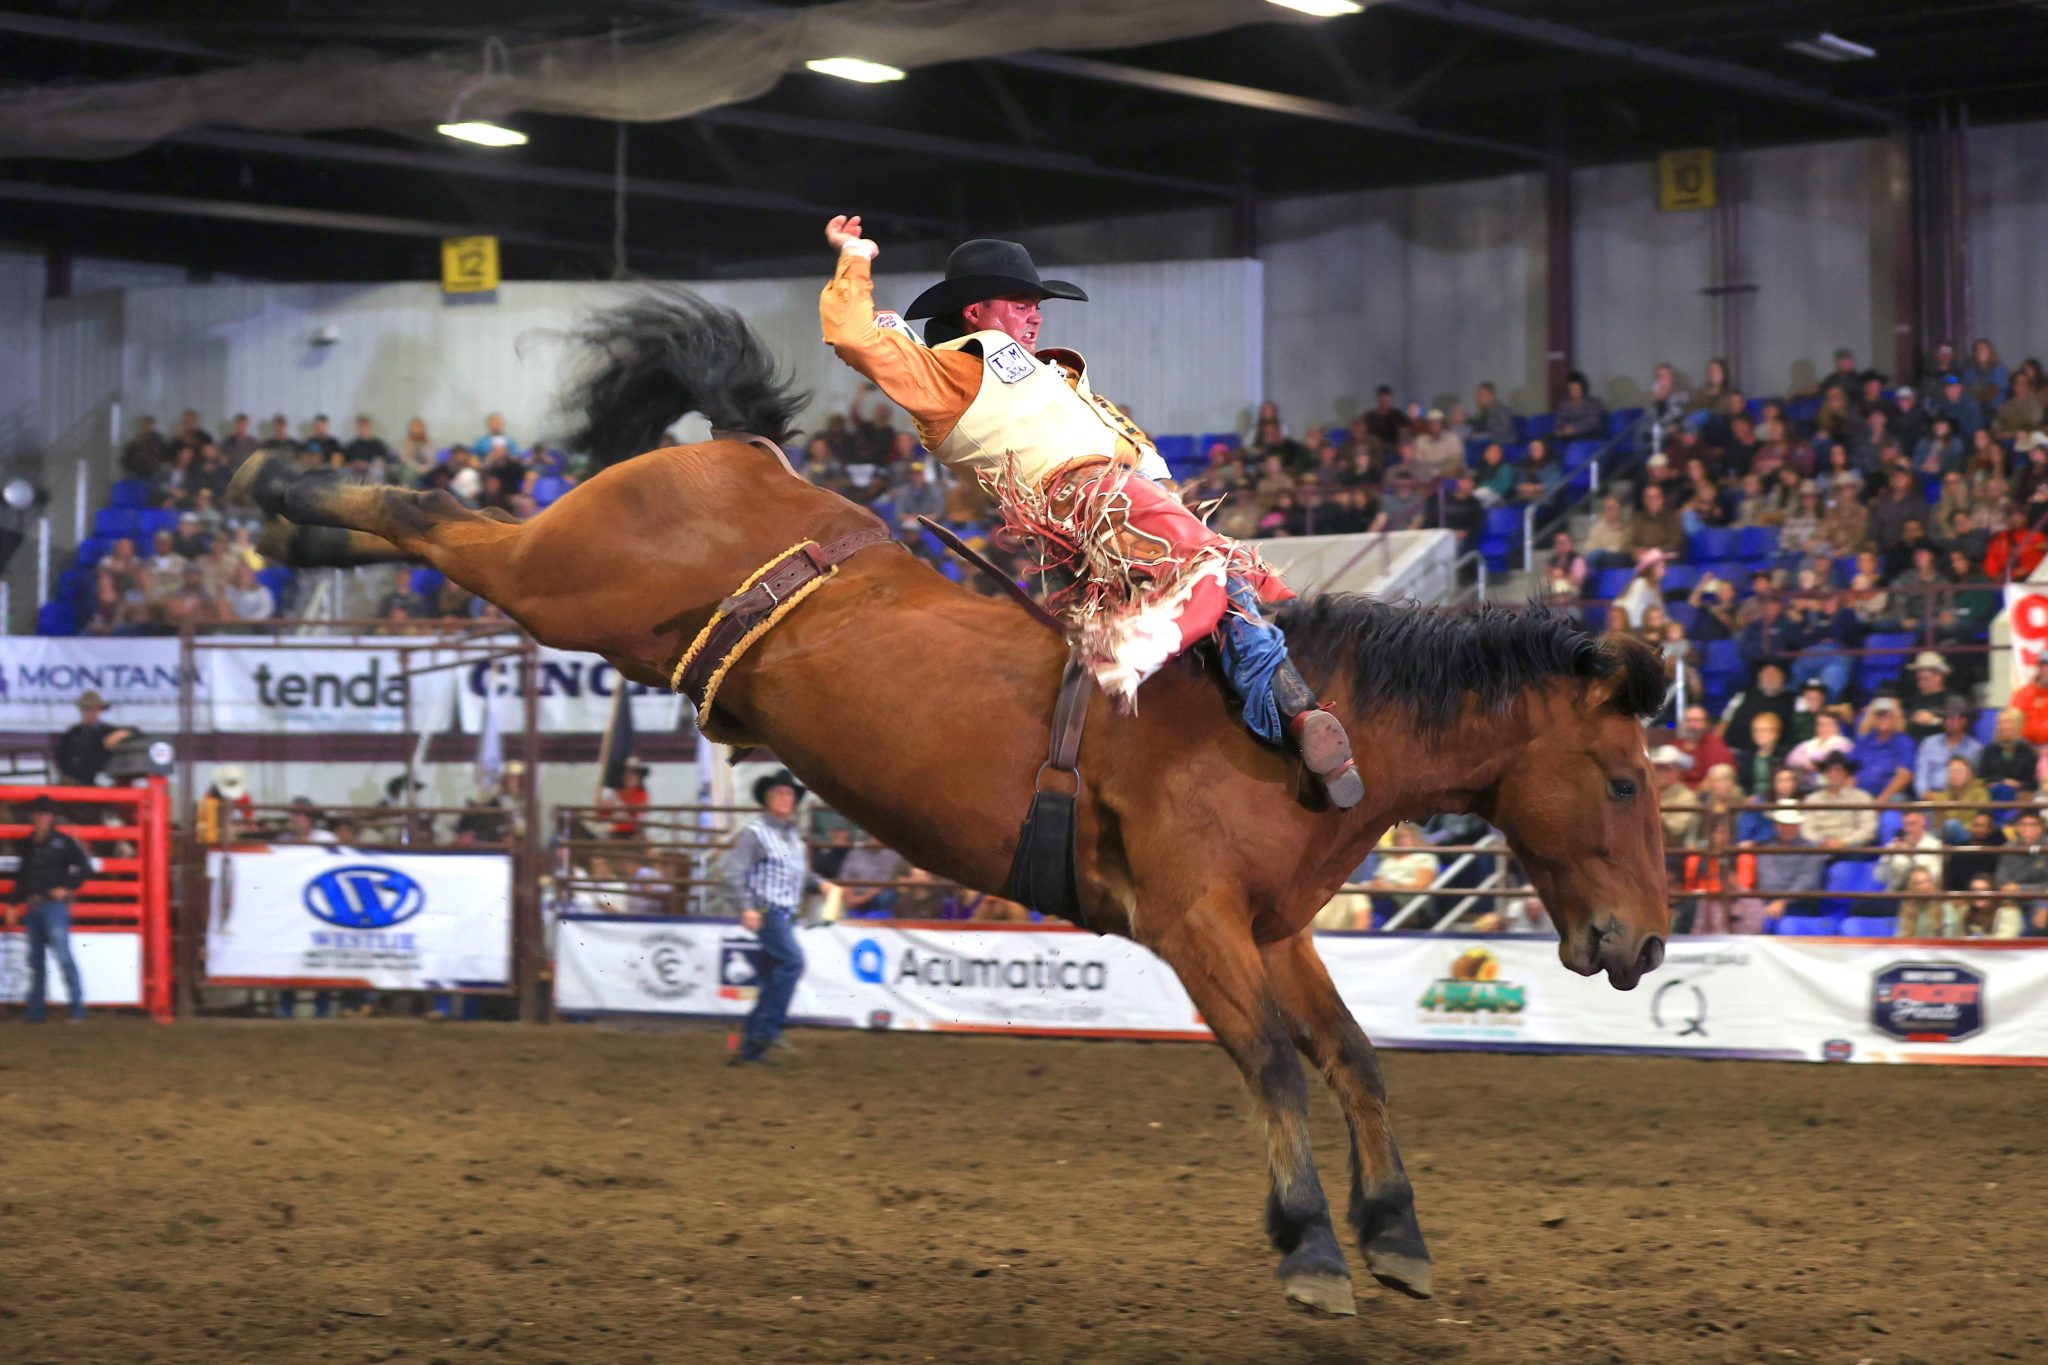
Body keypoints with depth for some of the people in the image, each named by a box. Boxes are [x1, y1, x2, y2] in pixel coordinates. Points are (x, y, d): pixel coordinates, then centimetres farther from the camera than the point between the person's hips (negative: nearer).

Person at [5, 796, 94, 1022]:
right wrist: (13, 905, 18)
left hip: (54, 906, -6)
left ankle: (78, 1009, -11)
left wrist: (67, 888, -11)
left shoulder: (63, 842, -4)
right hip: (32, 908, 6)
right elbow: (20, 876, 21)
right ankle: (35, 1010, 14)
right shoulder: (26, 845, 13)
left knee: (63, 956, -13)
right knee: (36, 960, 9)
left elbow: (85, 867, -4)